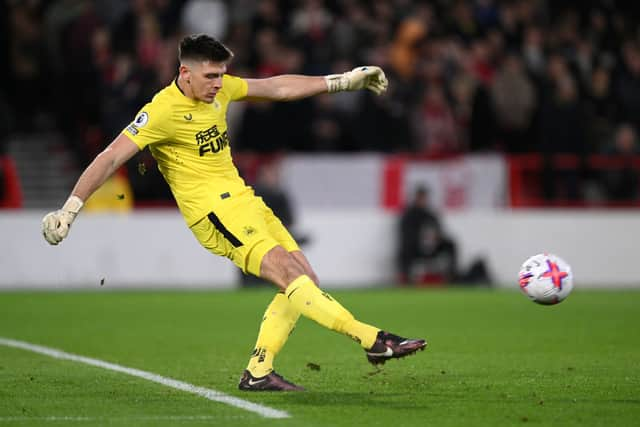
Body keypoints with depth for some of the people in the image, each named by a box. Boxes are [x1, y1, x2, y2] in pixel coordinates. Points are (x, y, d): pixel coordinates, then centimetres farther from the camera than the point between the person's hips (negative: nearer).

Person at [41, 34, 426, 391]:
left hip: (241, 198, 9)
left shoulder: (219, 88, 7)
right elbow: (111, 159, -18)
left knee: (305, 280, 2)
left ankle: (258, 372, 5)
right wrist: (69, 211, -23)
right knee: (288, 273, -21)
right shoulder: (163, 111, -15)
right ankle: (372, 339, -27)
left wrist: (342, 82, 19)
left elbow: (277, 87, 18)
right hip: (211, 210, -9)